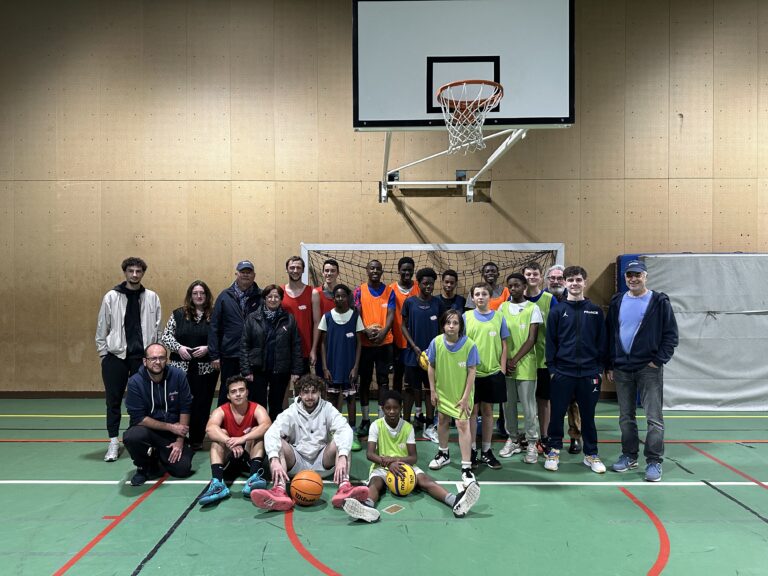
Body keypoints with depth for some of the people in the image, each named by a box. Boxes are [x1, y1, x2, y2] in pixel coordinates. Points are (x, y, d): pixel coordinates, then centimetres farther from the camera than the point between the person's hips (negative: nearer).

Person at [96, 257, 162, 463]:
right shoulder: (111, 297, 1)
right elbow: (102, 328, 4)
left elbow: (156, 328, 6)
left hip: (142, 355, 1)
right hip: (116, 355, 0)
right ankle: (114, 442, 14)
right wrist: (103, 353, 1)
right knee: (114, 400, 4)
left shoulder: (152, 297, 3)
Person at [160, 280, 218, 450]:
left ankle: (197, 440, 17)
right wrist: (178, 347, -11)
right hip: (180, 367, 0)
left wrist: (208, 348, -14)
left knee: (201, 404, 3)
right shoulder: (178, 314, 6)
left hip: (206, 369, 0)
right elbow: (165, 336, 5)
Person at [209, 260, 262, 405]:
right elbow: (214, 327, 2)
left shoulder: (261, 297, 1)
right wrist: (214, 355, -2)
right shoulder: (225, 296, 3)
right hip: (230, 355, 1)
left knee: (252, 395, 9)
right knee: (226, 394, 13)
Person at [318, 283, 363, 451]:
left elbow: (358, 343, 0)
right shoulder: (327, 316, 1)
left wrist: (356, 367, -6)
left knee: (350, 398, 4)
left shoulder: (355, 316, -1)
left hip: (349, 366, -1)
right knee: (334, 398, 9)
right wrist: (324, 367, -3)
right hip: (332, 366, 1)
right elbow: (323, 343, 3)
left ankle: (352, 434, 13)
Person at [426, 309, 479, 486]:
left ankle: (466, 467, -4)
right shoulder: (436, 342, -14)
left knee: (463, 425, -10)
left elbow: (472, 371, -14)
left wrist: (465, 397, -14)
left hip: (461, 393, -3)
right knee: (442, 420, 19)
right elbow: (431, 367, -2)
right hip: (442, 391, 3)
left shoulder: (469, 345, -20)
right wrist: (432, 390, 0)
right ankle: (443, 454, 41)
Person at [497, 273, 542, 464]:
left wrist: (515, 360, -12)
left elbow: (532, 339, -7)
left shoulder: (533, 308, -3)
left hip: (525, 365, -3)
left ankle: (531, 443, 14)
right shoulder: (503, 308, 7)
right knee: (508, 404, 10)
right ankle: (512, 440, 24)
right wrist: (505, 360, -6)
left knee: (528, 406, 2)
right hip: (505, 365, 3)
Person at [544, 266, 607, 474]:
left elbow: (602, 341, 7)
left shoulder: (595, 311, 6)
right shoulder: (557, 311, 1)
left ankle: (591, 454, 23)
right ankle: (554, 451, 20)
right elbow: (550, 341, 0)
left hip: (589, 373, 1)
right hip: (562, 372, -1)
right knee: (557, 413, 5)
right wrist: (551, 368, -4)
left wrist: (600, 368, 2)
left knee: (588, 415, 10)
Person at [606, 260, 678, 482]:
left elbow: (671, 335, -3)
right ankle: (629, 456, 24)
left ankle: (654, 462, 8)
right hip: (622, 369, 4)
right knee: (626, 417, 12)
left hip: (649, 368, -4)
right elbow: (610, 335, 12)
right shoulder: (617, 302, 8)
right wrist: (610, 365, 9)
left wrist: (659, 360, -11)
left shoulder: (659, 302, -3)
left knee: (654, 418, -2)